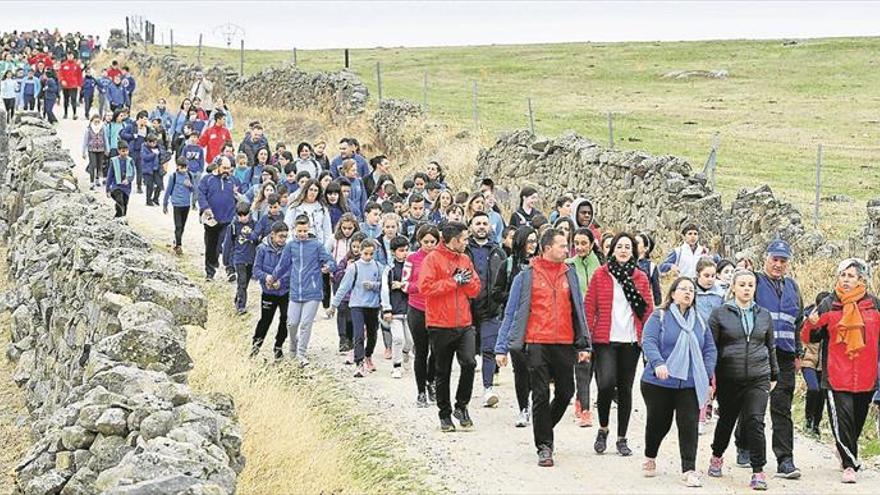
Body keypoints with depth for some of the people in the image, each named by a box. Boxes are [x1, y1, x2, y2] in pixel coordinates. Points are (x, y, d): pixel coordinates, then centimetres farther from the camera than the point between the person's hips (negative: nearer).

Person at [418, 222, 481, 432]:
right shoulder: (433, 259, -5)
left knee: (469, 363, -15)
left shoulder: (465, 259, 13)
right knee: (443, 372, 6)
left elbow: (476, 289, 14)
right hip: (441, 325, -4)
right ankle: (445, 415, 18)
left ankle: (461, 406, 3)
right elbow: (425, 287, -17)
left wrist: (466, 281, -7)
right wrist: (454, 281, -13)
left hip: (464, 324, 4)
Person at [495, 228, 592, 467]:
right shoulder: (527, 276, 0)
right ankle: (544, 447, 5)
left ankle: (544, 429, 32)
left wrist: (584, 344, 10)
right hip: (537, 344, -3)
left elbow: (578, 311, 15)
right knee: (541, 396, -2)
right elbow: (511, 313, 2)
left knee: (565, 393, 8)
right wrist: (501, 348, -2)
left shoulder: (569, 275, 10)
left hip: (564, 345, 4)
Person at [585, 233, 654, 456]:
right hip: (605, 339, -2)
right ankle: (603, 429, 7)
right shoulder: (600, 275, 3)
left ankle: (622, 438, 15)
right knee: (606, 384, -16)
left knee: (625, 389, 6)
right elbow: (589, 307, 2)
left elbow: (648, 310, 9)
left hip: (631, 341, 2)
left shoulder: (641, 278, 8)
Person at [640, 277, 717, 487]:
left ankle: (689, 470, -5)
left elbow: (710, 349, 14)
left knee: (689, 425, -7)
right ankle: (650, 458, 35)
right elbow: (648, 341, -14)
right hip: (659, 382, -3)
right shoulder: (659, 317, -1)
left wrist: (707, 376, 2)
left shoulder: (700, 321, 13)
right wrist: (658, 363, -31)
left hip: (690, 385, 3)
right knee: (658, 422, 8)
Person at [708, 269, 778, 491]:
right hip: (728, 379, -1)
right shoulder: (720, 314, 0)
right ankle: (717, 457, 40)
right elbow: (710, 346, -1)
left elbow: (770, 347, 19)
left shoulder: (764, 316, 10)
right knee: (727, 420, 14)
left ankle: (758, 471, -8)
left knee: (755, 422, -11)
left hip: (758, 379, 1)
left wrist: (774, 375, 19)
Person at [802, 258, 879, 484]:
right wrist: (811, 324, -16)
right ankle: (848, 464, -1)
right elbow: (810, 338, 4)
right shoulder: (829, 304, 1)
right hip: (837, 375, -2)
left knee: (858, 418, 15)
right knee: (842, 420, -9)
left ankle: (847, 452, 39)